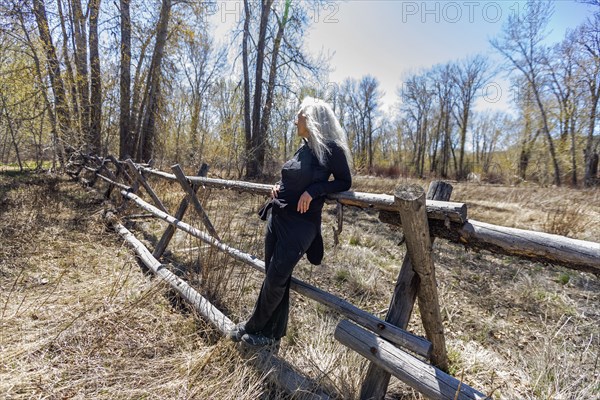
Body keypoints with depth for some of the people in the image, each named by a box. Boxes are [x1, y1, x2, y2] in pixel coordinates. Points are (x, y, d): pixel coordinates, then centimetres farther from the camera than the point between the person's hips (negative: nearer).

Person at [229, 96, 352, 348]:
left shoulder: (331, 148, -8)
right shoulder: (304, 148, 13)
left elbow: (345, 182, -5)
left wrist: (313, 190, -18)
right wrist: (280, 186, 7)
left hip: (301, 223, -7)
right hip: (277, 217, 8)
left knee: (276, 278, -1)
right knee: (275, 276, 11)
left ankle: (253, 327, 21)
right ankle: (272, 334, 26)